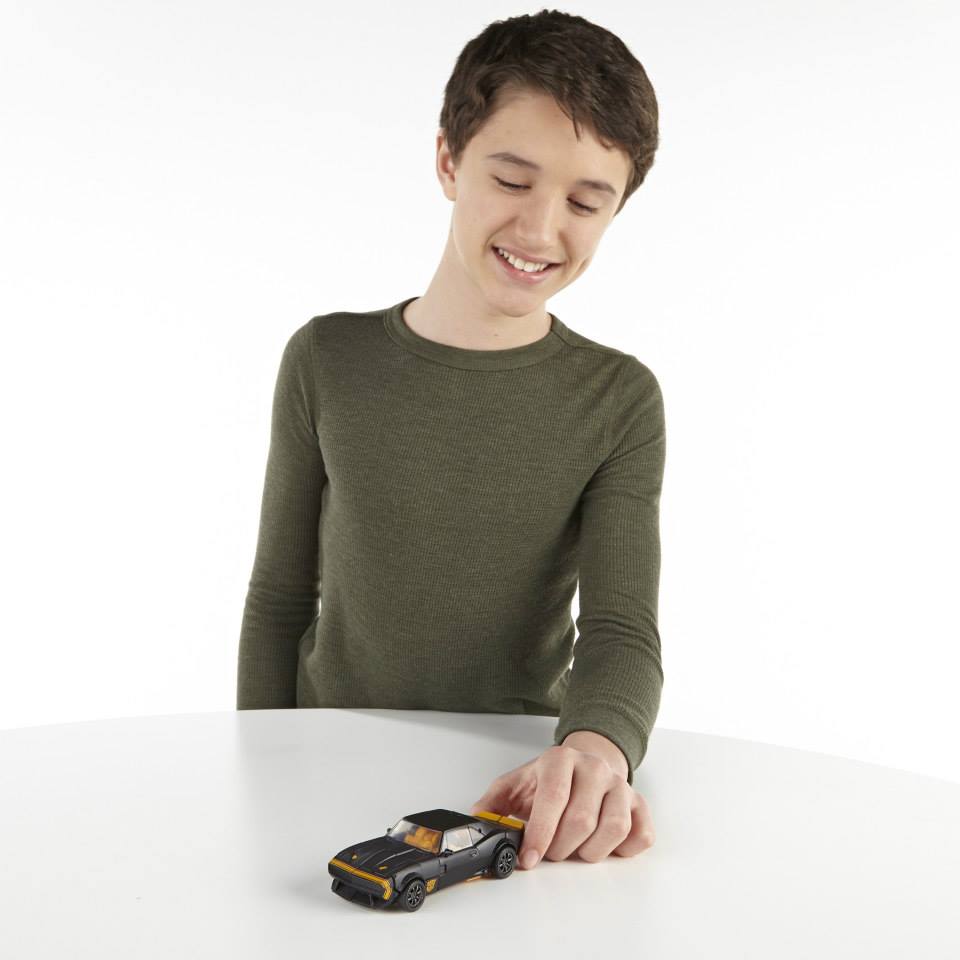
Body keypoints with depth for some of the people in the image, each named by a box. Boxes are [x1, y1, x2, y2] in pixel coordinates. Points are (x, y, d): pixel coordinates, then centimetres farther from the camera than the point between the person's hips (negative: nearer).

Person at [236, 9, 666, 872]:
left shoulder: (619, 402, -3)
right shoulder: (329, 363, -1)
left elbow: (623, 631, -11)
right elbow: (279, 600, 5)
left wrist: (599, 746, -32)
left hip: (516, 788, 1)